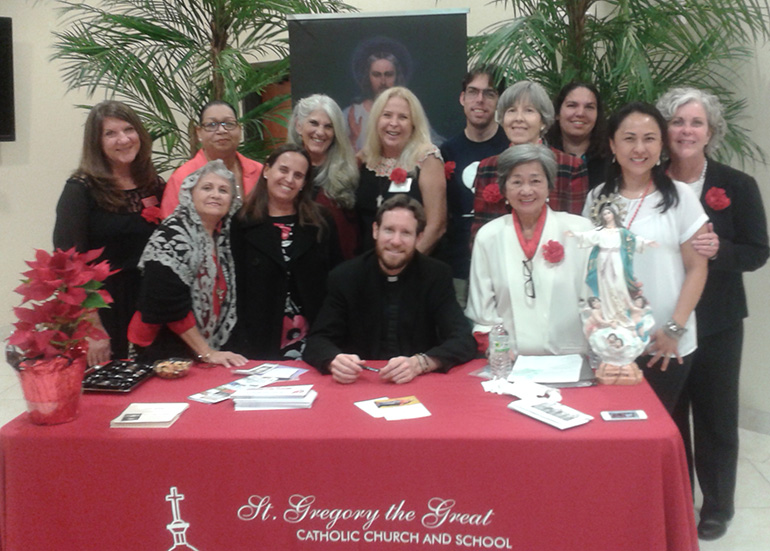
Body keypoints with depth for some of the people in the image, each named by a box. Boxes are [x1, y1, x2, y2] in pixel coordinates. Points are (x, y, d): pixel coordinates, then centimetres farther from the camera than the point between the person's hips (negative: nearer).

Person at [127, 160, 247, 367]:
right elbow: (170, 306, -19)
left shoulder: (223, 236, 7)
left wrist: (212, 351, 4)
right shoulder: (172, 237, -14)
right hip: (165, 351, -6)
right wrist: (206, 353, -17)